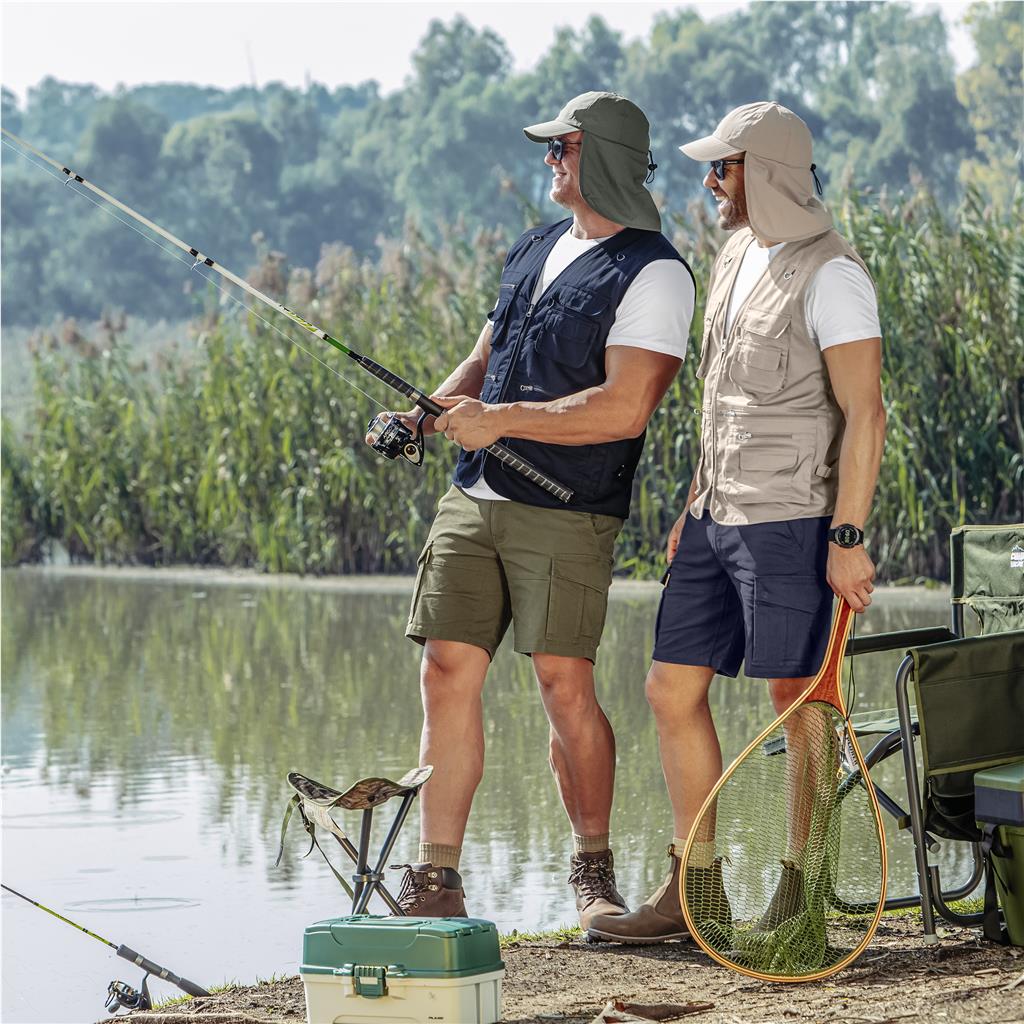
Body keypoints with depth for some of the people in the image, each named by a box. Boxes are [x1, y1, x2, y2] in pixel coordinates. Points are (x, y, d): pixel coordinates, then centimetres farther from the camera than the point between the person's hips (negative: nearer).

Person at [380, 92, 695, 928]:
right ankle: (436, 880, 2)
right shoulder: (534, 251, 19)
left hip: (566, 513, -7)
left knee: (564, 683, -9)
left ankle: (594, 868, 9)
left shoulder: (652, 273, -7)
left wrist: (500, 420, -15)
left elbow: (624, 409, -16)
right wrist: (430, 414, 4)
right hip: (476, 499, 7)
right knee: (448, 671, -1)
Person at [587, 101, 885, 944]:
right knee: (674, 688, 6)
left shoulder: (830, 275, -12)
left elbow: (864, 414, -17)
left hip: (790, 521, -9)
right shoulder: (739, 258, 15)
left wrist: (848, 537, -21)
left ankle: (801, 892, 7)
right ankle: (695, 890, 13)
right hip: (718, 518, 9)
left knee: (798, 697, -2)